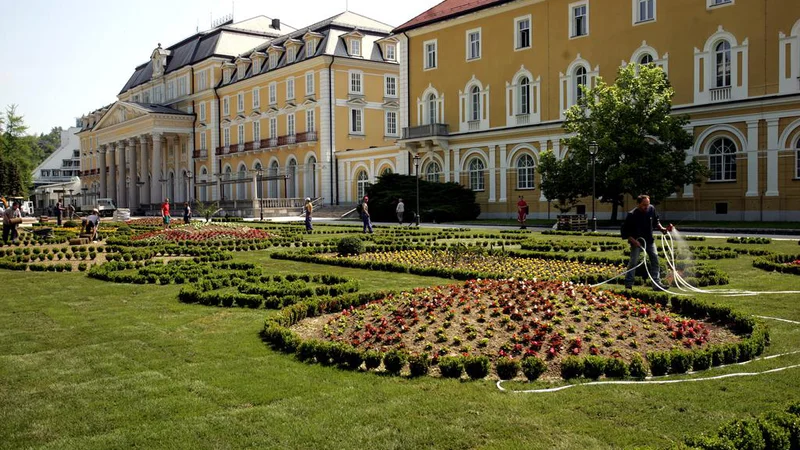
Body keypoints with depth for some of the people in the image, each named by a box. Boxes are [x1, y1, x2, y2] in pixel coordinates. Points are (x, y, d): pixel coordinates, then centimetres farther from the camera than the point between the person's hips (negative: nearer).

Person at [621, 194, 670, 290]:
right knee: (633, 262, -8)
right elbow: (625, 231, -14)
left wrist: (662, 229, -4)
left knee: (655, 259, 3)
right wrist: (633, 241, -22)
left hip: (649, 241, 5)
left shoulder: (651, 209, -6)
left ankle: (657, 283, 8)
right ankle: (628, 284, 0)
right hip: (637, 242, -5)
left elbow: (656, 222, 12)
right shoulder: (632, 215, -21)